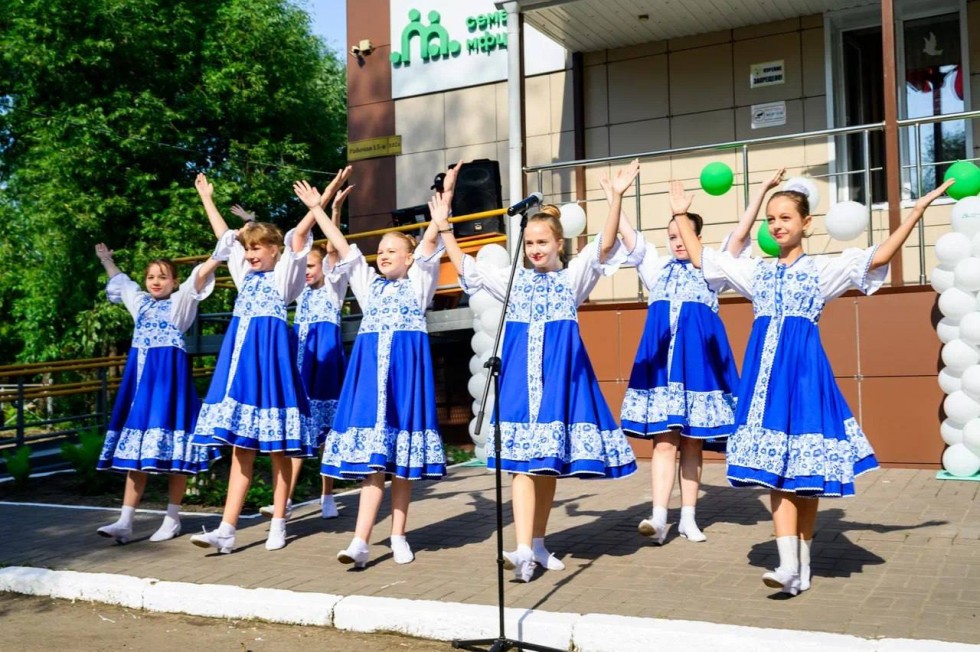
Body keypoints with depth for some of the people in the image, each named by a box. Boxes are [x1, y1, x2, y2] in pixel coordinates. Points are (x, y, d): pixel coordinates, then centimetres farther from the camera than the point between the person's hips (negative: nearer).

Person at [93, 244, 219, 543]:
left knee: (173, 448, -4)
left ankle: (172, 519, 5)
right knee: (137, 449, 2)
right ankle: (125, 522, 1)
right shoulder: (140, 301, 18)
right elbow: (118, 280, 37)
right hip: (141, 374, 6)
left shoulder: (181, 300, 2)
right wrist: (106, 260, 48)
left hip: (169, 374, -5)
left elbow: (203, 273, -10)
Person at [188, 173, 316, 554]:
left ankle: (278, 524, 9)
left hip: (271, 356, -5)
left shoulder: (284, 274, 4)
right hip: (240, 356, 6)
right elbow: (223, 235, 27)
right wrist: (206, 198, 34)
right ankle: (227, 530, 0)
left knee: (277, 447, 0)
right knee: (240, 446, 3)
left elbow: (299, 235, -8)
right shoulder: (244, 274, 18)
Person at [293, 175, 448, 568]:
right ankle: (361, 541, -9)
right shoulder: (368, 283, 18)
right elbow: (342, 246, 14)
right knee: (372, 458, -4)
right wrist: (316, 209, 12)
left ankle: (398, 537, 11)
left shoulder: (418, 283, 9)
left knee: (402, 460, 2)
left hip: (407, 367, -2)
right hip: (370, 366, 2)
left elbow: (430, 242, -1)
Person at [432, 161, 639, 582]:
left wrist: (616, 197, -19)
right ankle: (523, 550, -14)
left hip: (560, 372, 0)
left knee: (551, 461, 6)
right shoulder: (512, 280, 12)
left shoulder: (573, 276, 7)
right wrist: (444, 229, 3)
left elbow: (604, 247, -7)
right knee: (524, 460, -8)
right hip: (521, 373, 0)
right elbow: (467, 270, 11)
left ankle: (538, 545, 18)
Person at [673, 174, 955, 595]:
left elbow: (878, 258, -5)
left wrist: (917, 210, -10)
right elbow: (700, 259, 21)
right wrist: (682, 216, 22)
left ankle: (802, 565, 14)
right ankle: (789, 565, -6)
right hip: (766, 368, 3)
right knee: (774, 465, -5)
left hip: (803, 365, -3)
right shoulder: (757, 271, 15)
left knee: (805, 467, 1)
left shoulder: (822, 269, 5)